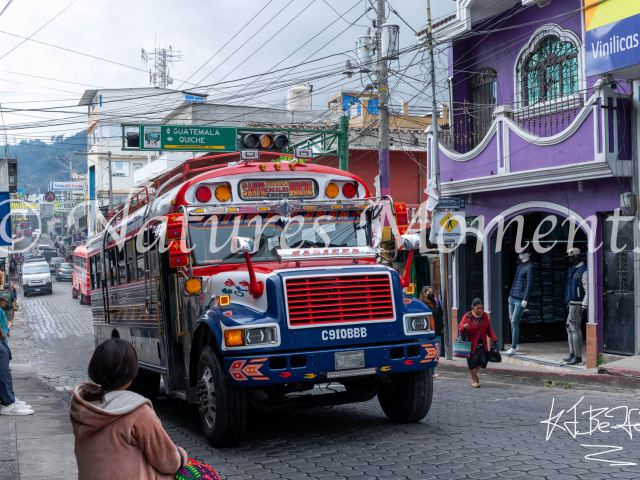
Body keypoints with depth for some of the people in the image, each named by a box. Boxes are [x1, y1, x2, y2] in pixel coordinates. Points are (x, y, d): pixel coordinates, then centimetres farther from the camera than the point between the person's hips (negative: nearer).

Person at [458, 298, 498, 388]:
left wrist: (493, 338, 3)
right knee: (472, 361, 1)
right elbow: (459, 328, -7)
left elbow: (488, 328, 15)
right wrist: (464, 327, -29)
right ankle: (474, 380, 18)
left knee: (483, 360, 2)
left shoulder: (485, 315, 4)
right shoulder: (467, 317, -10)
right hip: (472, 343, -4)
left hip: (482, 344, 4)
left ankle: (474, 372, 34)